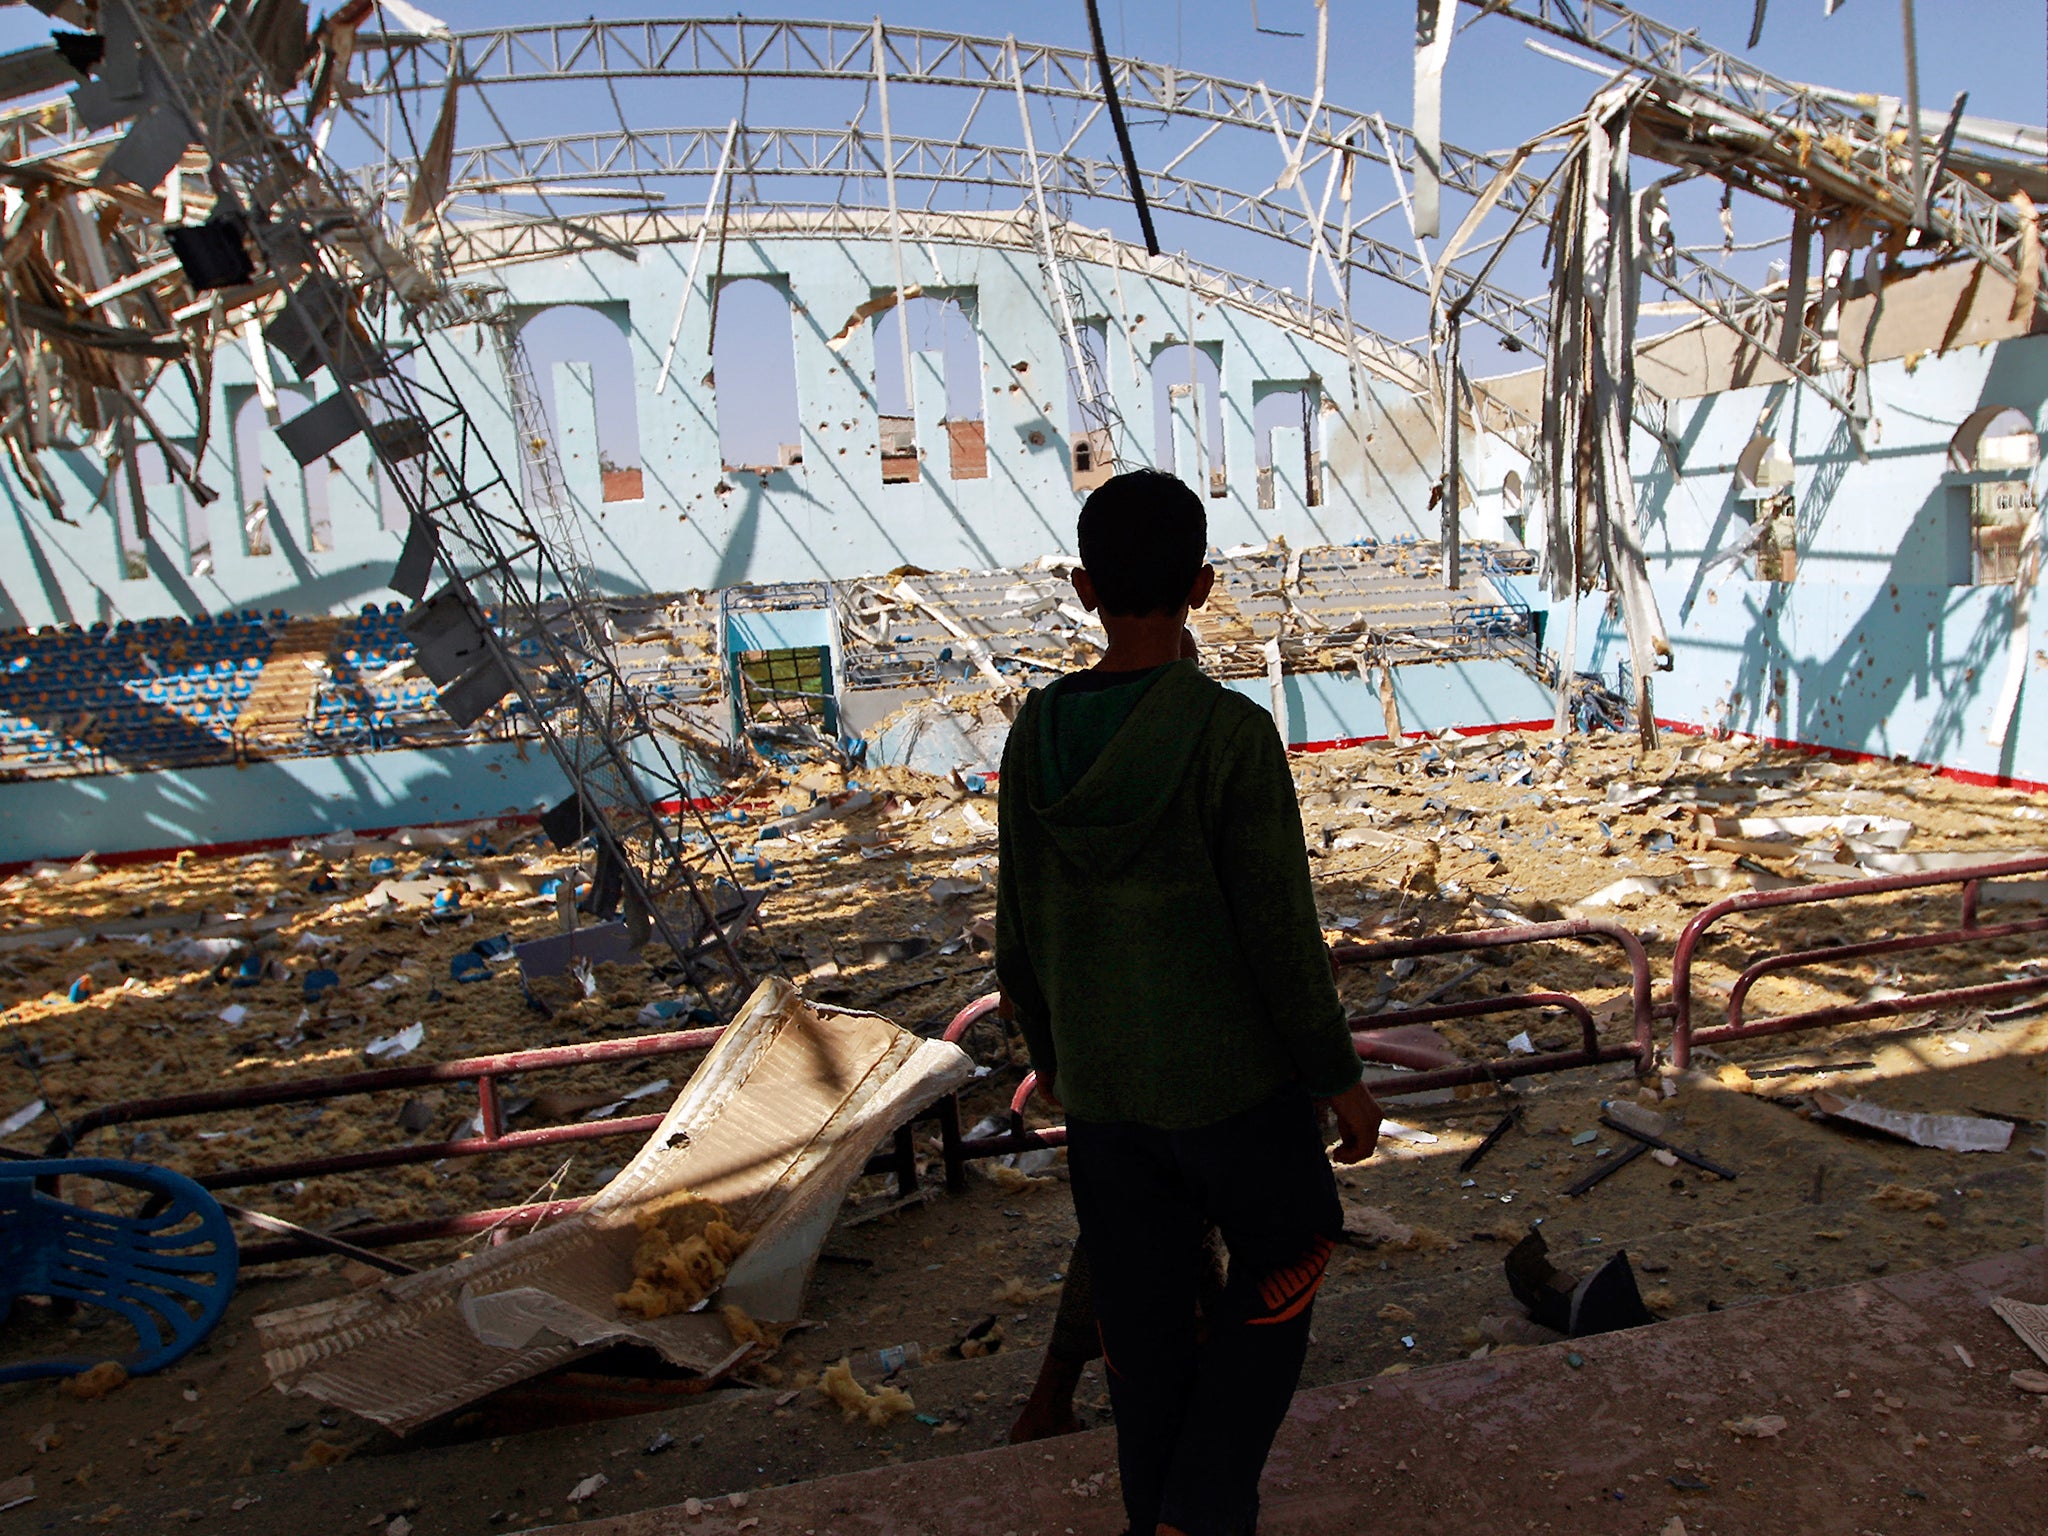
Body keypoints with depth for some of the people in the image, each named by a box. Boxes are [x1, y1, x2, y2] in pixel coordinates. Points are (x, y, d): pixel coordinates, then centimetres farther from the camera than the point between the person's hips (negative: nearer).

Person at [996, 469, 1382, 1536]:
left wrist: (1047, 1047, 17)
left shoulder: (1034, 737, -6)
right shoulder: (1233, 735, -19)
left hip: (1100, 1087, 4)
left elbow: (1019, 932, 1)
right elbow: (1283, 936, -16)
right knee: (1281, 1267, 20)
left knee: (1141, 1305, 18)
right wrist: (1343, 1081, -3)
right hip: (1237, 1078, -3)